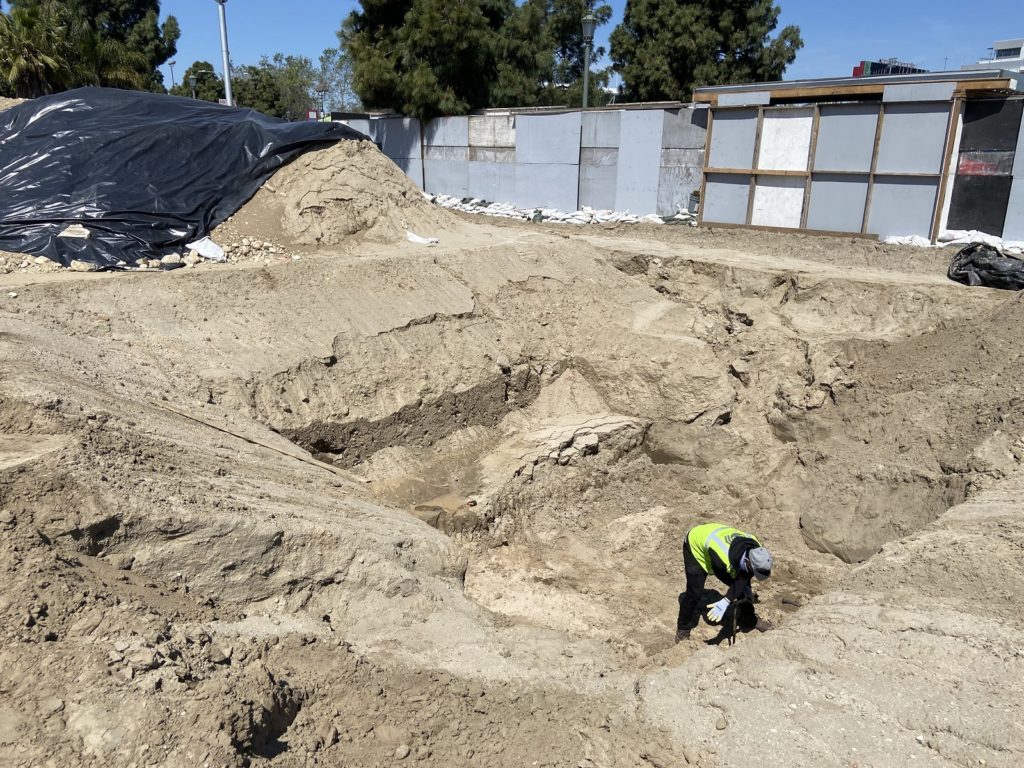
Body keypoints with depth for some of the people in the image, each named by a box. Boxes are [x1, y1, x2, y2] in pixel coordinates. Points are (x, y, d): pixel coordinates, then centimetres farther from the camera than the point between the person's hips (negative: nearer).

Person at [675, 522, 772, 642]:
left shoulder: (756, 550, -26)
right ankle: (682, 628, 9)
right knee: (695, 592, -12)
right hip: (695, 543, -6)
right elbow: (725, 578, -22)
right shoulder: (722, 559, -45)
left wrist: (726, 602, -37)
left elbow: (743, 578, -27)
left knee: (744, 587, 3)